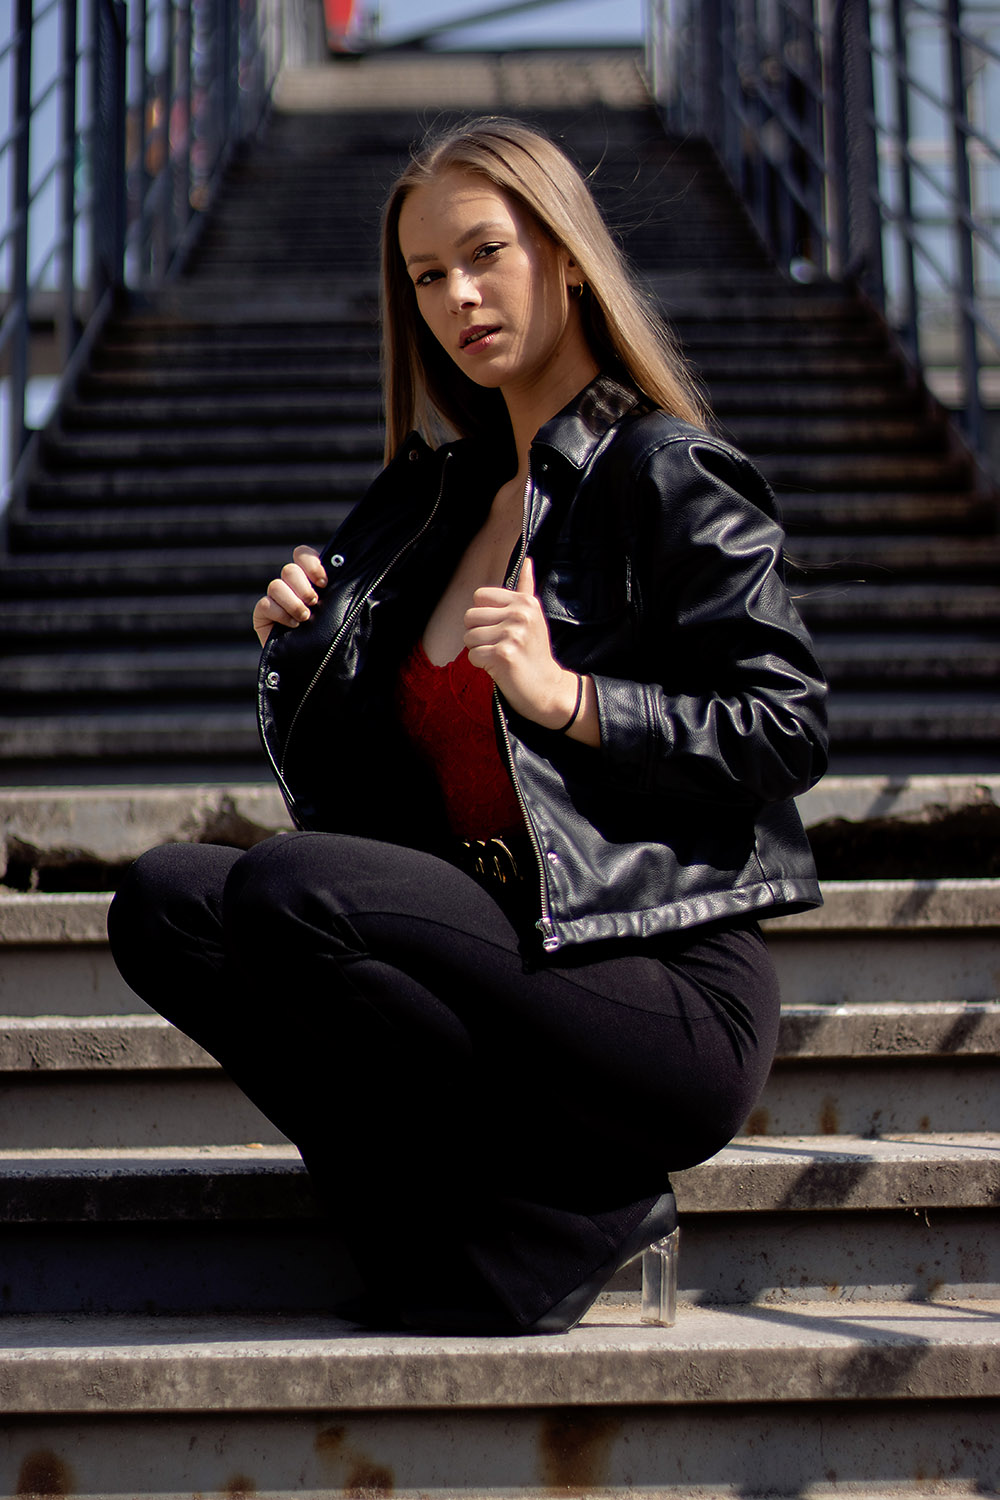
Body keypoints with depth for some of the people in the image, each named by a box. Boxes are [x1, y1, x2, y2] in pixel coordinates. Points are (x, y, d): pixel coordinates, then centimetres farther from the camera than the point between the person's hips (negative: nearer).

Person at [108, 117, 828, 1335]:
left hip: (675, 1000, -7)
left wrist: (567, 697, -18)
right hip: (494, 953, 7)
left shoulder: (665, 471, -2)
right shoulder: (450, 493, 19)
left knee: (290, 890, -27)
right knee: (162, 902, -10)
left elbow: (790, 733, -9)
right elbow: (401, 779, 23)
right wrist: (306, 650, 6)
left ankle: (567, 1207, -11)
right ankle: (435, 1236, -12)